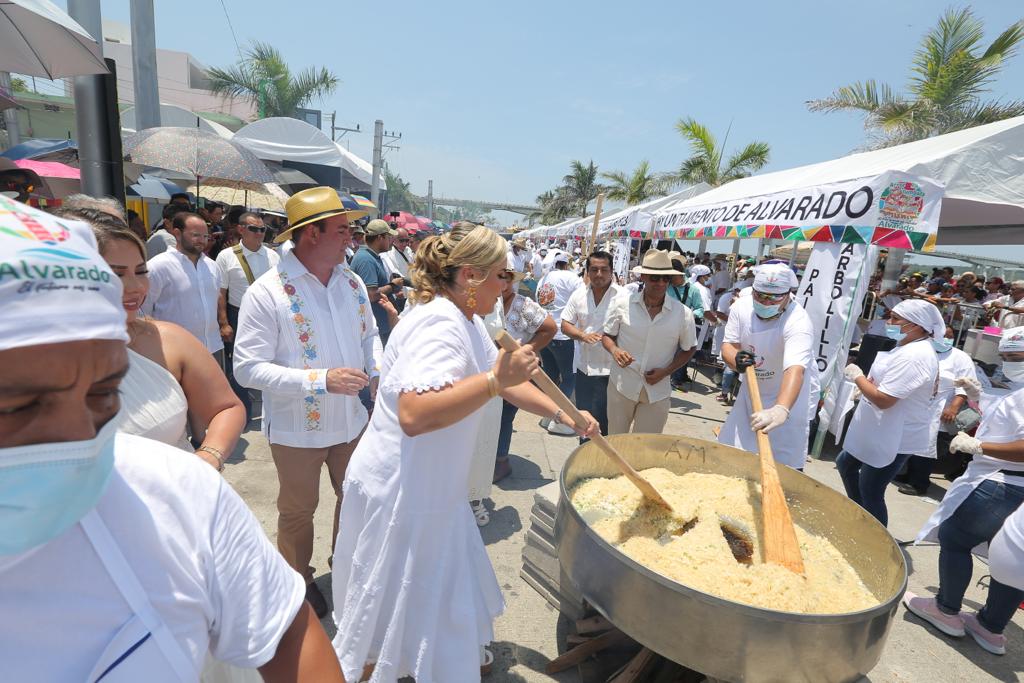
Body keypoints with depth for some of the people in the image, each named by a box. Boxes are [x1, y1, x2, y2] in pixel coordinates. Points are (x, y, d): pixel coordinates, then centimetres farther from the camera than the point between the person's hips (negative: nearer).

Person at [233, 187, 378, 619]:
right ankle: (298, 580, 45)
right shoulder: (266, 293, -19)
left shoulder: (352, 283, -2)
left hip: (351, 420, 5)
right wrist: (321, 380, -29)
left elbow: (369, 335, 10)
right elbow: (247, 369, -20)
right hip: (297, 429, -5)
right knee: (298, 510, 18)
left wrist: (377, 372, -9)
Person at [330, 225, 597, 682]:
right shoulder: (440, 324, -27)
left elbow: (505, 382, 10)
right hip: (397, 492, -10)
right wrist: (495, 379, -40)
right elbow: (413, 415, -39)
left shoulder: (466, 320, 5)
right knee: (393, 605, 13)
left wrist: (563, 414, 3)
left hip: (427, 486, 10)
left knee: (445, 589, 27)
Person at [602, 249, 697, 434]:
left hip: (657, 392, 0)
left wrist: (666, 371, -8)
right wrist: (614, 350, -18)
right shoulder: (622, 302, -8)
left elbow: (689, 349, 7)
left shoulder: (682, 313, -7)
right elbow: (607, 335, 4)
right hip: (622, 385, 0)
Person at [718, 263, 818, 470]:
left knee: (784, 464, -2)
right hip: (751, 390, 5)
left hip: (789, 397, -5)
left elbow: (795, 370, -44)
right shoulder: (741, 307, -13)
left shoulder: (798, 322, -29)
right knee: (728, 450, 14)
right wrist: (736, 360, -33)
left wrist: (781, 410, -61)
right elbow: (727, 345, -8)